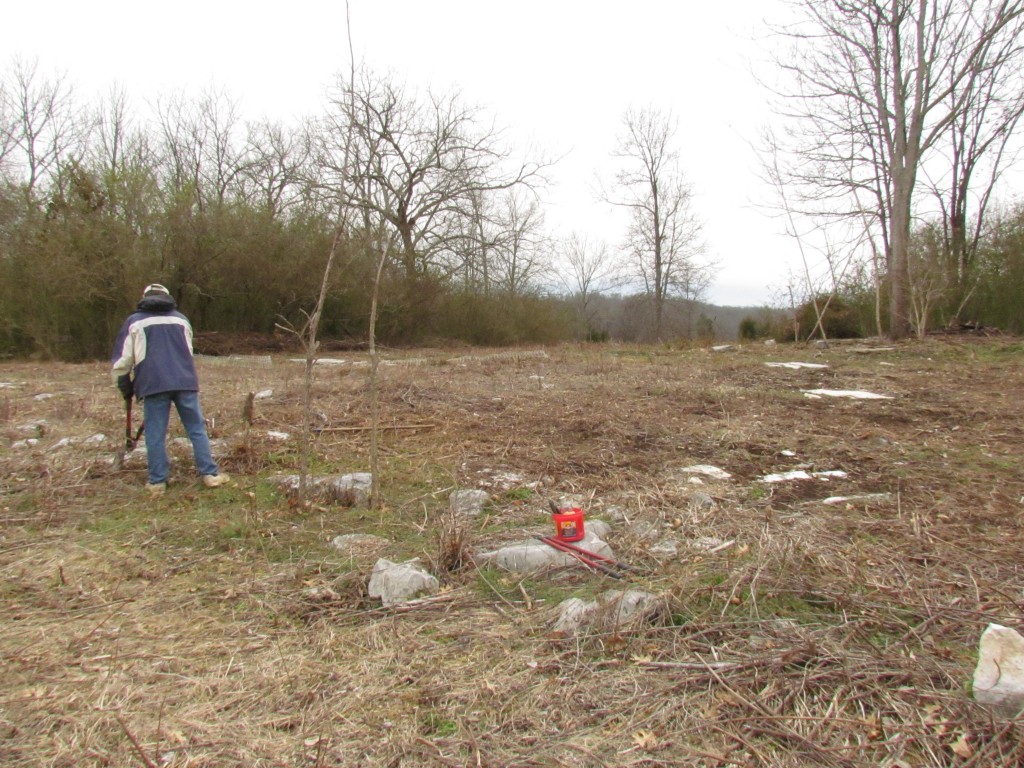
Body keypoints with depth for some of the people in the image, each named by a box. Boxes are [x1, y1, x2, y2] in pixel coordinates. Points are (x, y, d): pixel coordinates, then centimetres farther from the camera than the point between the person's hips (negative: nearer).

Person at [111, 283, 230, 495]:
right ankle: (210, 474, 4)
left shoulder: (134, 322, 10)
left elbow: (122, 360, 8)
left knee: (155, 434, 5)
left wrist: (125, 386, 20)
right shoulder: (181, 319, 19)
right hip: (185, 382, 2)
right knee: (197, 429, 6)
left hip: (153, 384, -2)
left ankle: (157, 481, 8)